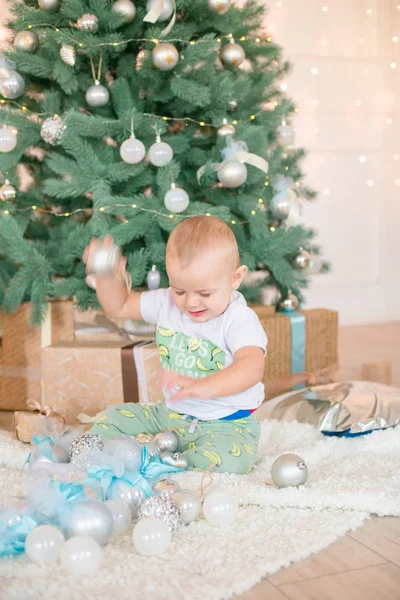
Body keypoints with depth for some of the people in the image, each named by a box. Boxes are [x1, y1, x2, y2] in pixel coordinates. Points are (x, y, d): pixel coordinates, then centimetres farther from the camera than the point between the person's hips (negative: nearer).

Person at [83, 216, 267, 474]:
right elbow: (119, 306, 12)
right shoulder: (167, 303, -2)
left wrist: (204, 386, -56)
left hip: (225, 423, -6)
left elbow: (252, 367, -39)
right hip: (171, 415, 6)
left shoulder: (239, 319, -21)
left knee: (227, 462, -35)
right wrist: (108, 278, -10)